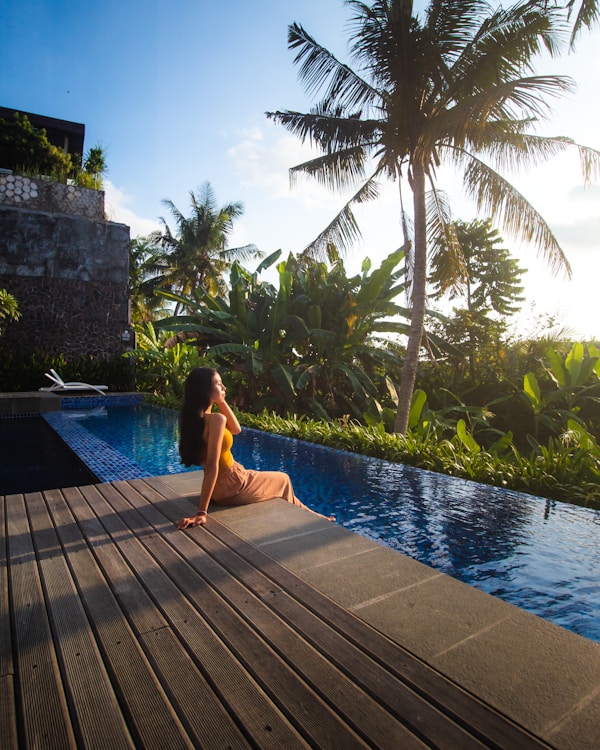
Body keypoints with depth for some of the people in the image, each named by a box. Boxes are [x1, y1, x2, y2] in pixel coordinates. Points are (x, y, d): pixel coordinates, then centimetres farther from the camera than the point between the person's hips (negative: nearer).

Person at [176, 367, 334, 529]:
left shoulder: (195, 417, -1)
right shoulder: (216, 419, -30)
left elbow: (236, 429, 6)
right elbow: (212, 466, -32)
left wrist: (221, 402, -3)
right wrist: (201, 512, -32)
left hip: (218, 485, 9)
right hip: (231, 486, -9)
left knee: (279, 480, 31)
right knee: (283, 480, 20)